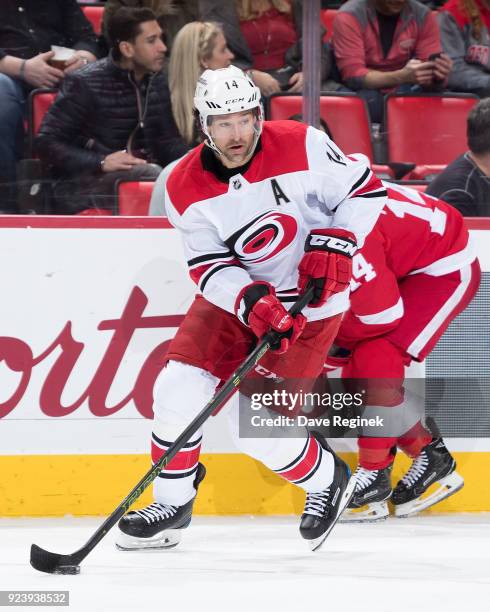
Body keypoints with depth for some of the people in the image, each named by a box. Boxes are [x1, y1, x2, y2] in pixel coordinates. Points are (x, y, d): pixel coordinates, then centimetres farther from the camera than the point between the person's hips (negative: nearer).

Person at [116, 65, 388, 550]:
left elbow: (364, 189, -9)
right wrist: (252, 302, -30)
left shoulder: (303, 147, -20)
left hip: (309, 302, -4)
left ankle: (326, 480, 18)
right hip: (232, 294, 4)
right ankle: (172, 504, 13)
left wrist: (334, 245, -21)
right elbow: (209, 267, -13)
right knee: (178, 390, -8)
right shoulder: (185, 188, -13)